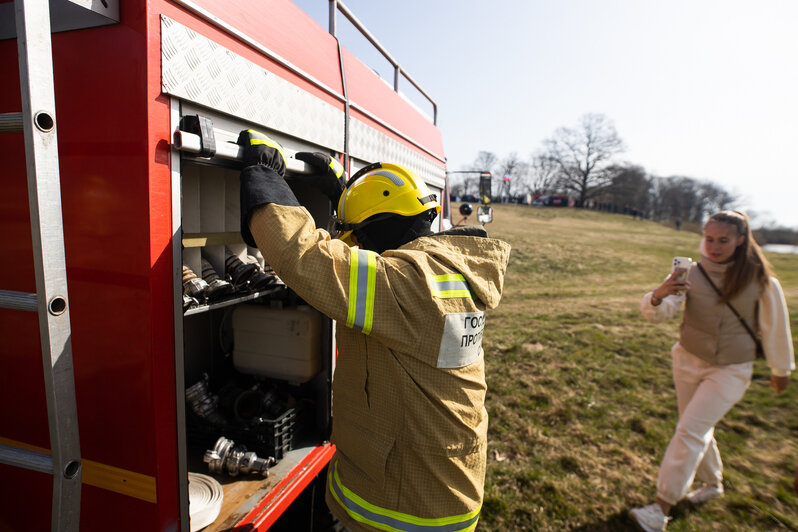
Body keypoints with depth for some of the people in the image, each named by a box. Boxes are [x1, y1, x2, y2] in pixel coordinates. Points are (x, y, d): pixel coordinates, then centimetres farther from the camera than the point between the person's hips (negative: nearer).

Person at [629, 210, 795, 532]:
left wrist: (781, 369, 12)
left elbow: (775, 328, 2)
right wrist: (658, 296, -45)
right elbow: (656, 314, -22)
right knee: (698, 430, 19)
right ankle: (713, 483, 46)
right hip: (688, 361, 3)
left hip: (730, 370, -3)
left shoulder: (761, 281, -13)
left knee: (689, 431, -10)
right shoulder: (691, 274, -11)